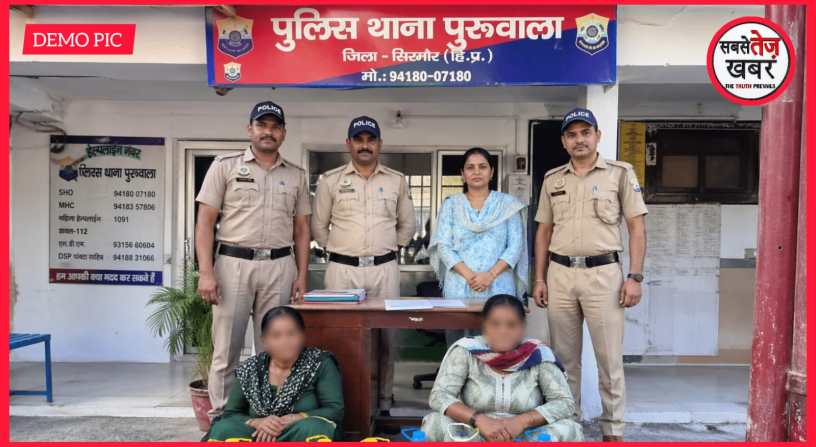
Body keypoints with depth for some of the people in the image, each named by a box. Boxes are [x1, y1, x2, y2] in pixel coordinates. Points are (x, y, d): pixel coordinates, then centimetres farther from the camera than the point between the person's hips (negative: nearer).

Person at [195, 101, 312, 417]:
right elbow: (205, 222, -1)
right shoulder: (225, 166, 4)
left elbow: (301, 230, 13)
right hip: (234, 264, -2)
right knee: (226, 350, 2)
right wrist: (206, 272, -10)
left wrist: (301, 276, 5)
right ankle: (220, 418, 14)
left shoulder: (296, 175, 12)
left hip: (279, 267, 3)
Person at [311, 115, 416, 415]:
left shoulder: (396, 181, 9)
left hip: (385, 269, 2)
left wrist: (388, 248, 9)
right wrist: (339, 251, 5)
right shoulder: (330, 180, 4)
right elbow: (318, 227, 9)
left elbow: (407, 225, 17)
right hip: (342, 270, -1)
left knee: (386, 337, 4)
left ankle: (384, 404, 16)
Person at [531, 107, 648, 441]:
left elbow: (637, 228, -1)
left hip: (603, 273, -3)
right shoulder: (552, 179, 11)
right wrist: (539, 279, 7)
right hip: (560, 273, 3)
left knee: (609, 357, 2)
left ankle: (613, 429, 17)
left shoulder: (620, 173, 2)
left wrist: (634, 277, -8)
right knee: (564, 357, 11)